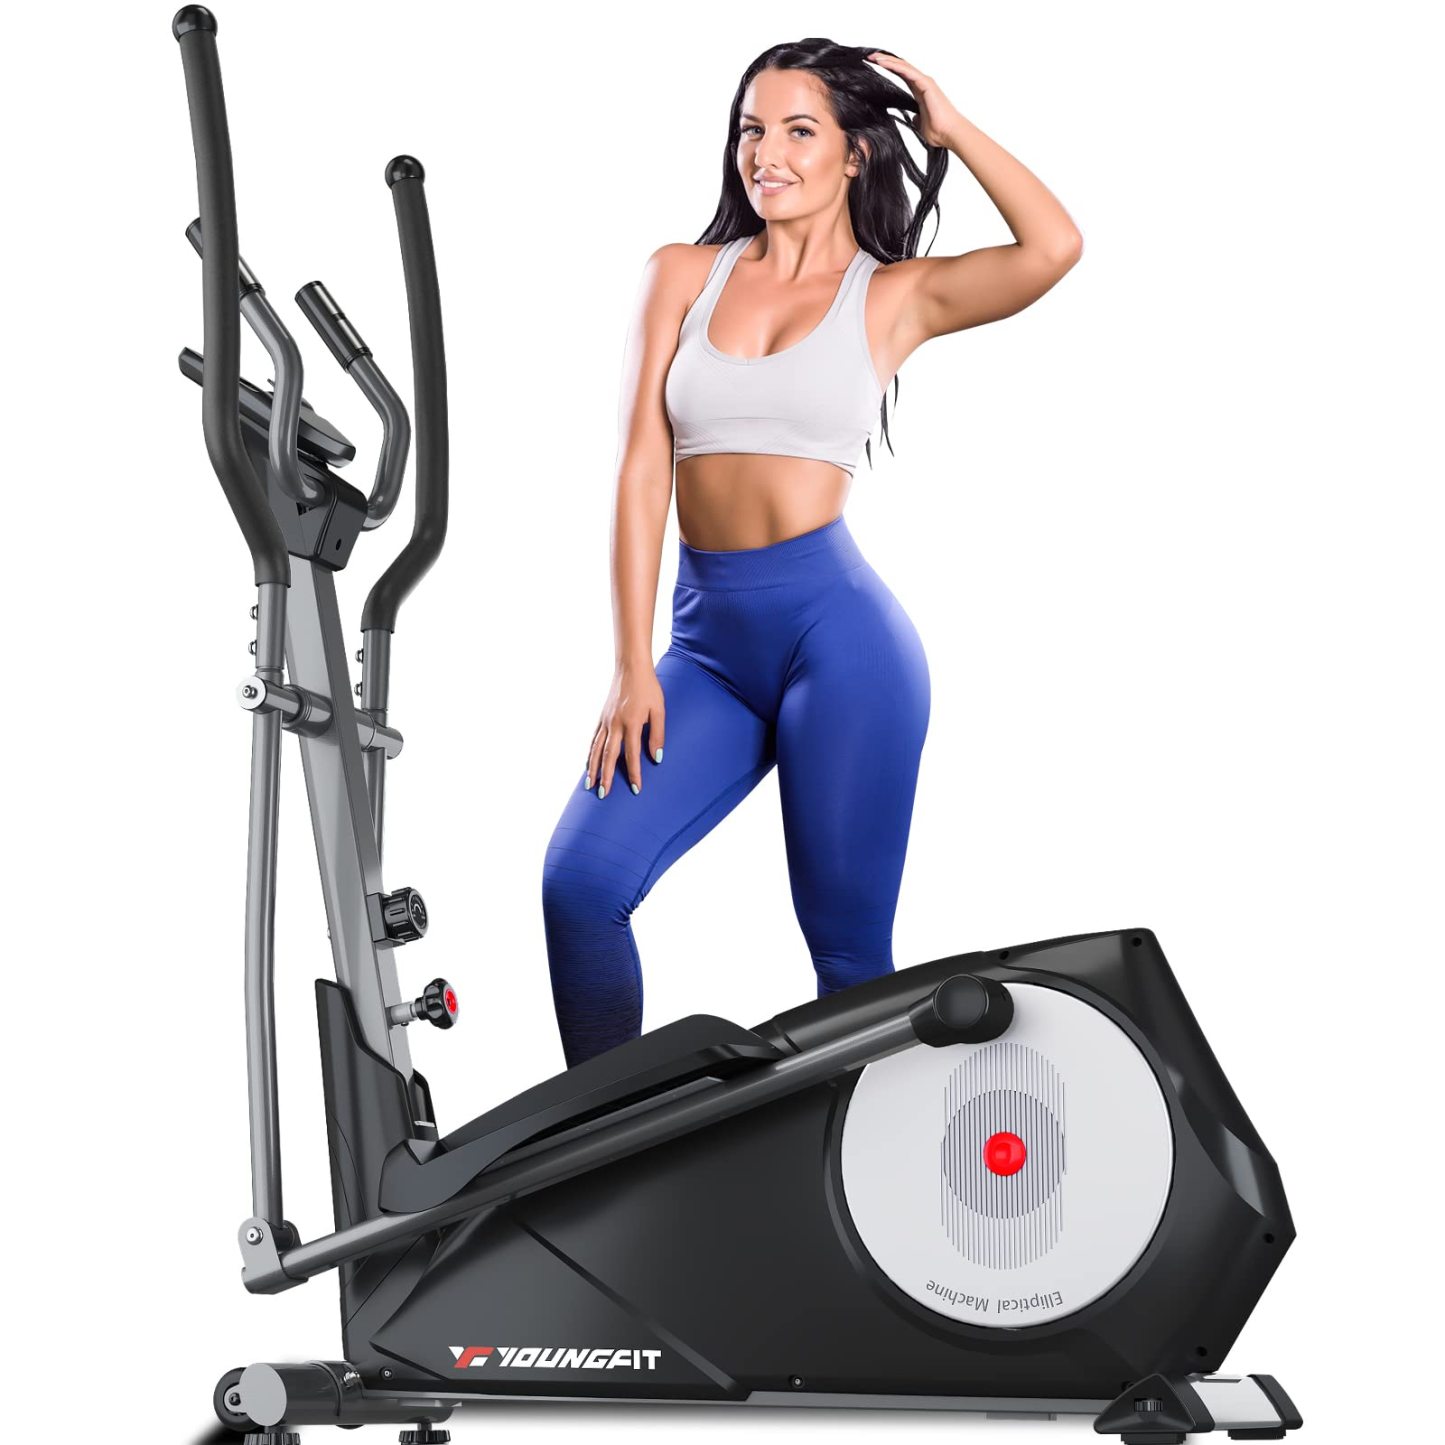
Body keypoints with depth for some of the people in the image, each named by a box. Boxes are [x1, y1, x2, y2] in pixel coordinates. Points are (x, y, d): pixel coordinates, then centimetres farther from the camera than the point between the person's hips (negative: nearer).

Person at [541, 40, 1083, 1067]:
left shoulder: (897, 293, 5)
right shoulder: (684, 275, 11)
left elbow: (1054, 248, -13)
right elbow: (643, 469, 4)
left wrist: (951, 127, 1)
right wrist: (633, 668, -3)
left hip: (838, 627, -2)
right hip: (706, 638, 3)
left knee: (848, 943, 1)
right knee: (580, 880, -12)